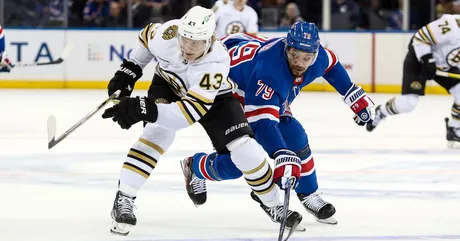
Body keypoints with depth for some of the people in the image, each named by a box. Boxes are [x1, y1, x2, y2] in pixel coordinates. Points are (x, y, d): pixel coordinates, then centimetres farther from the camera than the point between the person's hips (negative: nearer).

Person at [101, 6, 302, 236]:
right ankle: (123, 199, -24)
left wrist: (143, 109, -58)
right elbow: (147, 36, -7)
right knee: (158, 132, -27)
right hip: (168, 83, 2)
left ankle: (273, 203, 11)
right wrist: (129, 70, -5)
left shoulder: (216, 63, -43)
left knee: (243, 147, -13)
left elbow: (190, 111, -49)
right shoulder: (168, 33, -35)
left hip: (213, 96, -2)